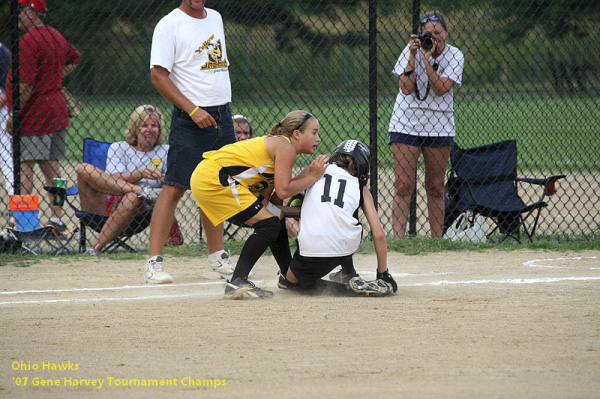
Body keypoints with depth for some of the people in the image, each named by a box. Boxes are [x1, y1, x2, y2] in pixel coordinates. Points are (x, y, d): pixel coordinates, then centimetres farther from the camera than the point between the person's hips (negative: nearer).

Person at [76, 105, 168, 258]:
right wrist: (141, 174, -21)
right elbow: (115, 179, -3)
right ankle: (141, 191, -34)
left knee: (133, 198, -39)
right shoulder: (118, 148, 16)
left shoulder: (166, 152, 17)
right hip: (106, 204, 1)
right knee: (83, 169, -21)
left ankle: (97, 247, -41)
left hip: (140, 211, -1)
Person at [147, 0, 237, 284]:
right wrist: (193, 110, -20)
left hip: (222, 116, 7)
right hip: (190, 120, -7)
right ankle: (154, 261, -10)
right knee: (174, 188, -10)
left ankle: (217, 255, 22)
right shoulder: (169, 25, -8)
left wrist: (222, 109, 16)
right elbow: (159, 76, -14)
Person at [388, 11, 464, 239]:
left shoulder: (454, 56, -3)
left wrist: (427, 58, -20)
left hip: (439, 127, 1)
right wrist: (413, 56, -18)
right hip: (406, 124, -1)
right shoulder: (411, 50, -4)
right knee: (403, 186, -8)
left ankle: (436, 239, 13)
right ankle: (398, 239, -12)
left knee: (436, 188, 6)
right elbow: (406, 88, -12)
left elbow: (441, 89, -15)